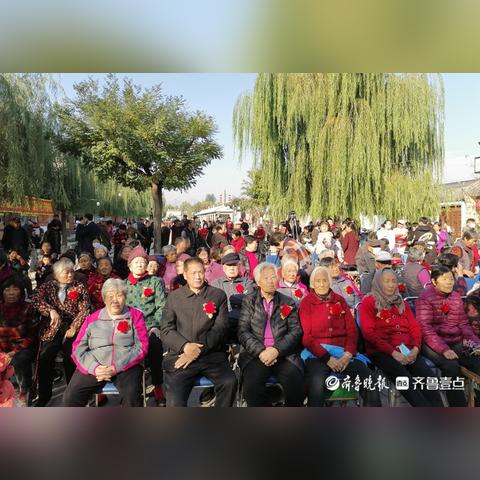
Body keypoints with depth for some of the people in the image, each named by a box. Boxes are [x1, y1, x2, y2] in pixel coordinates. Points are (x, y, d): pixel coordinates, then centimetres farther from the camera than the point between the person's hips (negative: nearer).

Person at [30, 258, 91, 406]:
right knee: (45, 359, -10)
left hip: (72, 330, -1)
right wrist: (51, 311, -23)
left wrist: (73, 328, -11)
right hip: (51, 330, 1)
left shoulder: (79, 287, 8)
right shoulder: (47, 286, 11)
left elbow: (85, 309, 0)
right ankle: (43, 396, 9)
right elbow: (35, 299, -8)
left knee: (72, 362, -7)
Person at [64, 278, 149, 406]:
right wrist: (95, 368, -11)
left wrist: (116, 368, -12)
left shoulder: (135, 315, 8)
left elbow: (141, 347, -1)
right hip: (95, 367, 2)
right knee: (71, 397, -19)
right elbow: (78, 348, 7)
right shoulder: (92, 319, 14)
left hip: (126, 366, -2)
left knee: (132, 395, -30)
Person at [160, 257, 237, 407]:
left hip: (212, 354, 0)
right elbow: (165, 330, 7)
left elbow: (220, 328, 0)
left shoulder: (219, 295, 9)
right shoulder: (174, 297, 12)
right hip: (180, 354, 0)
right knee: (175, 400, -20)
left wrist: (198, 351, -11)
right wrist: (185, 346, -12)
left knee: (229, 381, -25)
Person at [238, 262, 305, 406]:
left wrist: (276, 350, -11)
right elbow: (243, 331, 2)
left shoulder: (288, 303, 14)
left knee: (297, 386, -25)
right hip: (256, 353, 0)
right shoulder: (249, 301, 11)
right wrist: (260, 351, -12)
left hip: (283, 353, 1)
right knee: (251, 386, -28)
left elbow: (295, 331, 4)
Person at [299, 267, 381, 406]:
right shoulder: (306, 303, 5)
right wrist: (327, 358, -13)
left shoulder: (340, 300, 16)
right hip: (317, 353, -3)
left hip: (344, 352, 4)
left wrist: (348, 354, -8)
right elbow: (305, 336, -1)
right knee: (317, 382, -34)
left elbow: (352, 330, 10)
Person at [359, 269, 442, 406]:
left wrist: (415, 348, -4)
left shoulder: (401, 302, 24)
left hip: (407, 350, 5)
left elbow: (415, 326, 16)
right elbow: (369, 333, -4)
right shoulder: (368, 302, 6)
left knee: (428, 376, -24)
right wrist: (393, 352, -13)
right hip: (381, 351, -4)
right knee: (404, 379, -33)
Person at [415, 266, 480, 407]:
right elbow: (425, 328, -13)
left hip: (457, 343, 6)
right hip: (434, 344, -6)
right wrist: (444, 349, -23)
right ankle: (459, 406, -16)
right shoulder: (425, 298, -7)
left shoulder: (456, 297, 12)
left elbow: (463, 323, 15)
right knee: (451, 366, -30)